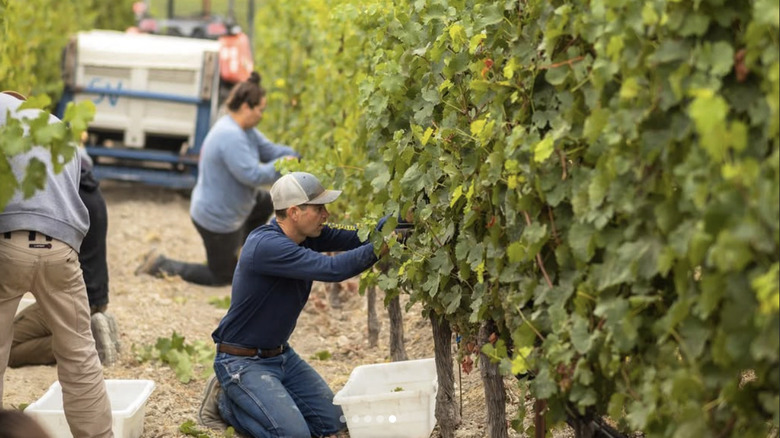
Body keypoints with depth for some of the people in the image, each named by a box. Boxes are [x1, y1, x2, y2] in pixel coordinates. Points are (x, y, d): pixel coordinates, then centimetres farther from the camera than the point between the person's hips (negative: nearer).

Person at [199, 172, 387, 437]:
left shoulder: (306, 234, -1)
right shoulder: (267, 246, -29)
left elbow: (353, 238, -9)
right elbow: (332, 268, -36)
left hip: (281, 355, 9)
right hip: (243, 362, -9)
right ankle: (226, 401, 3)